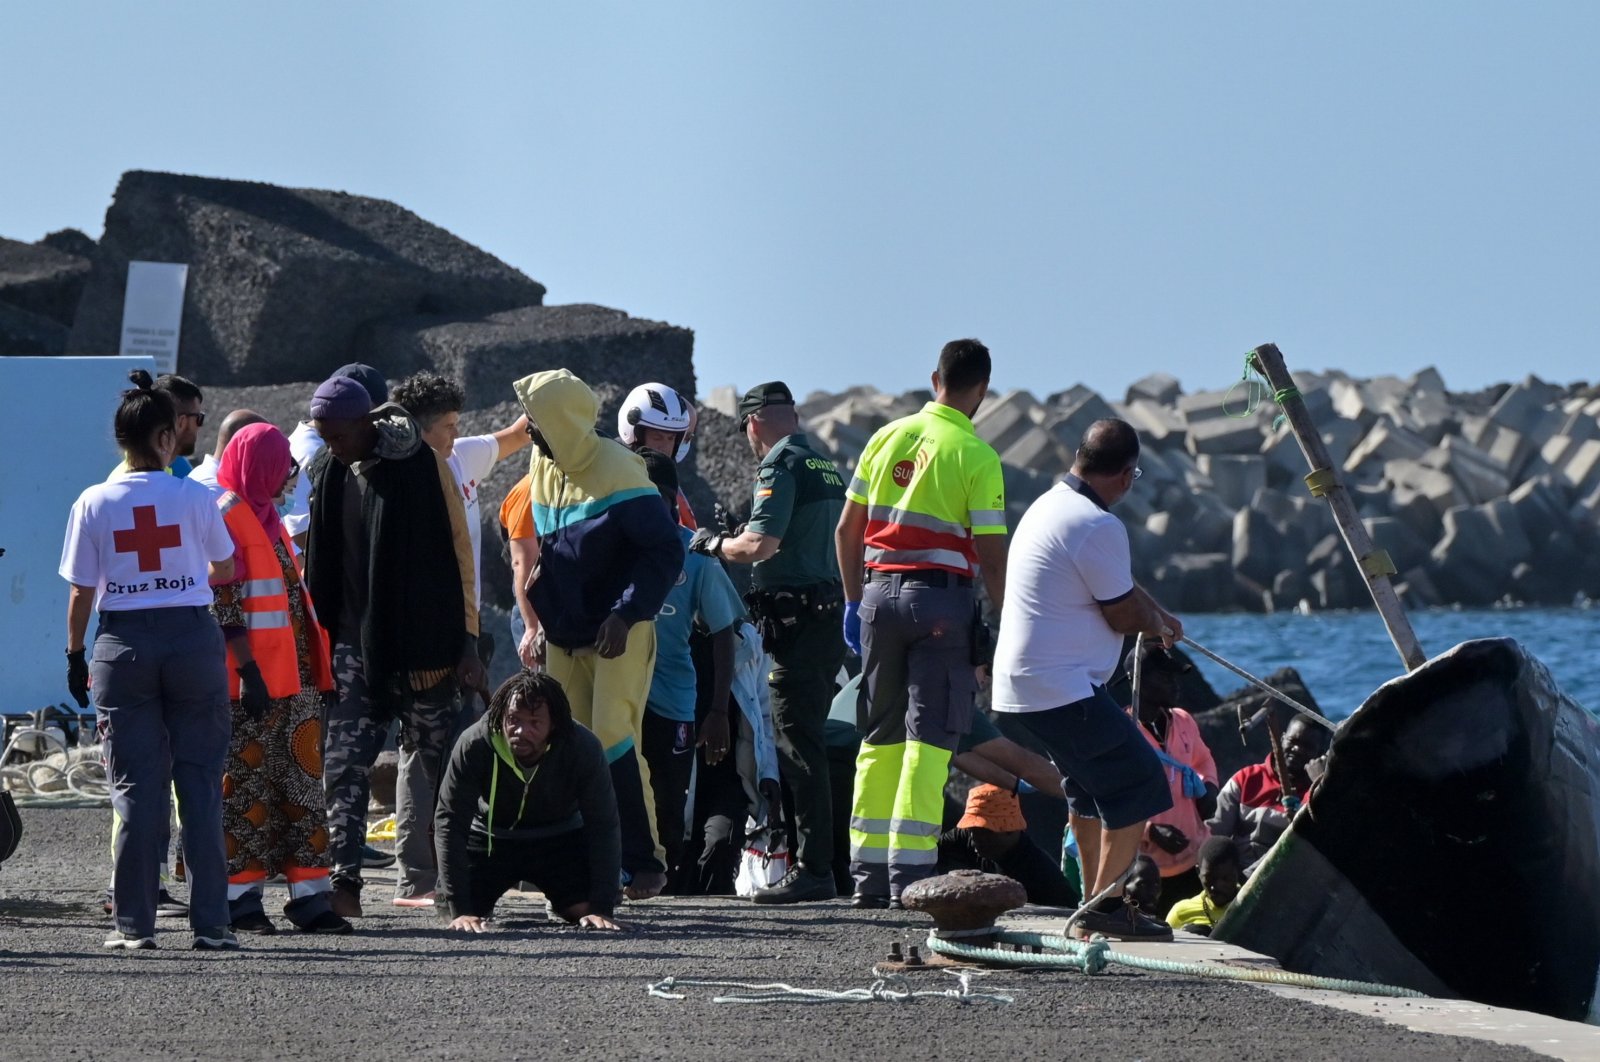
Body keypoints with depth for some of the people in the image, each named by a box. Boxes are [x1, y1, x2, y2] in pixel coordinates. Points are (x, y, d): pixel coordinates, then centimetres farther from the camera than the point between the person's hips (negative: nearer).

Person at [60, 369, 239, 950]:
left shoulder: (95, 503, -3)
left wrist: (75, 654, 12)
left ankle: (135, 923, 4)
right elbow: (224, 568, 11)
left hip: (123, 645, 1)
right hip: (192, 635, -1)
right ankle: (210, 921, 3)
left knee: (135, 788, 5)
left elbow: (81, 590, 0)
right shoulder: (195, 497, -3)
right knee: (200, 782, 5)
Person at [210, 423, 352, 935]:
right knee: (247, 786, -4)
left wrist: (317, 666, 20)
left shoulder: (267, 516, 20)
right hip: (252, 679, -9)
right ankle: (241, 898, 0)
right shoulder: (226, 516, -9)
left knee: (301, 783, 7)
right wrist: (246, 671, -21)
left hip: (293, 676, 9)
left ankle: (309, 896, 8)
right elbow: (222, 602, -15)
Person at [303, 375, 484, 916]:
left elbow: (457, 553, -3)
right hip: (355, 643, 3)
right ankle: (344, 881, -15)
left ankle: (417, 881, 13)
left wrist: (466, 639, -5)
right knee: (346, 763, -8)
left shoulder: (423, 466, -5)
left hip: (422, 643, -3)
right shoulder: (332, 476, 8)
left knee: (428, 760, 5)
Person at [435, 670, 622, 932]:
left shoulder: (584, 750, -29)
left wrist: (601, 910, -32)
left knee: (584, 907, -20)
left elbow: (604, 828, -24)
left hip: (559, 840, 0)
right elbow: (449, 823, -28)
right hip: (490, 839, 0)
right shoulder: (474, 745, -30)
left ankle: (557, 899, 19)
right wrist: (460, 910, -34)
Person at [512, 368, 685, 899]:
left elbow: (665, 552, -16)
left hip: (619, 635, -7)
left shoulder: (617, 471, -14)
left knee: (613, 740, -16)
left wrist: (624, 615, -23)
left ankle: (644, 861, -9)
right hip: (565, 635, 7)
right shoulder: (544, 467, 9)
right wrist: (543, 618, 15)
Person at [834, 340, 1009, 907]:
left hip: (881, 590, 5)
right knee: (928, 737, -3)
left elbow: (847, 529, 11)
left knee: (880, 735, 13)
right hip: (942, 595, -5)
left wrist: (854, 602, 19)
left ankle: (868, 872, 12)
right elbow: (992, 558, -10)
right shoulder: (976, 456, -7)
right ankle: (910, 870, -9)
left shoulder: (887, 438, 8)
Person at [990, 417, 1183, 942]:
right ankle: (1106, 904, -8)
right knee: (1139, 782, -6)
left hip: (1020, 689, 10)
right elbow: (1123, 614, -10)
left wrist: (1155, 615, 26)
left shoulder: (1047, 506, 13)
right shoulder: (1098, 526, -19)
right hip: (1064, 691, -10)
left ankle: (1095, 901, 27)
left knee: (1092, 784, 22)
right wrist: (1157, 624, 10)